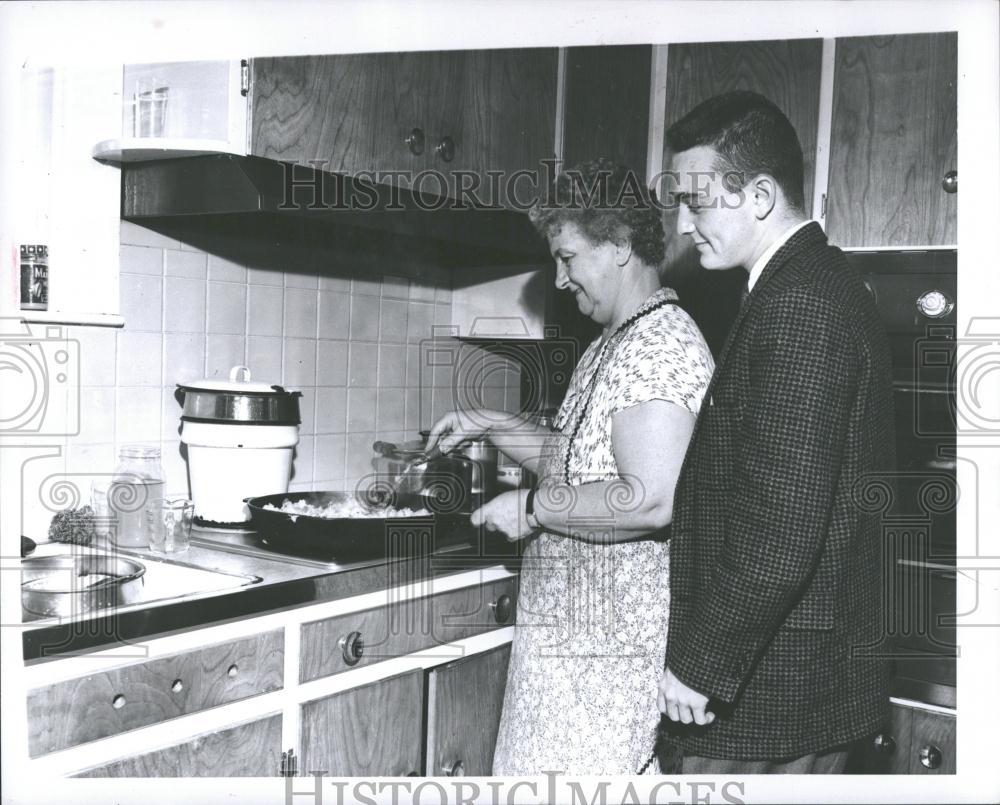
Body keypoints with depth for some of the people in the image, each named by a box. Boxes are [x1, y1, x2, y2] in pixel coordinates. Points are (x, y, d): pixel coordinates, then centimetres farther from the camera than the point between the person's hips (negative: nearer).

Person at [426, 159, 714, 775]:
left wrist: (533, 508, -18)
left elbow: (651, 500, -29)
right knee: (542, 771, 16)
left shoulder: (660, 345, -19)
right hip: (572, 631, 10)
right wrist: (491, 425, 14)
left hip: (609, 648, -10)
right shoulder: (614, 344, 16)